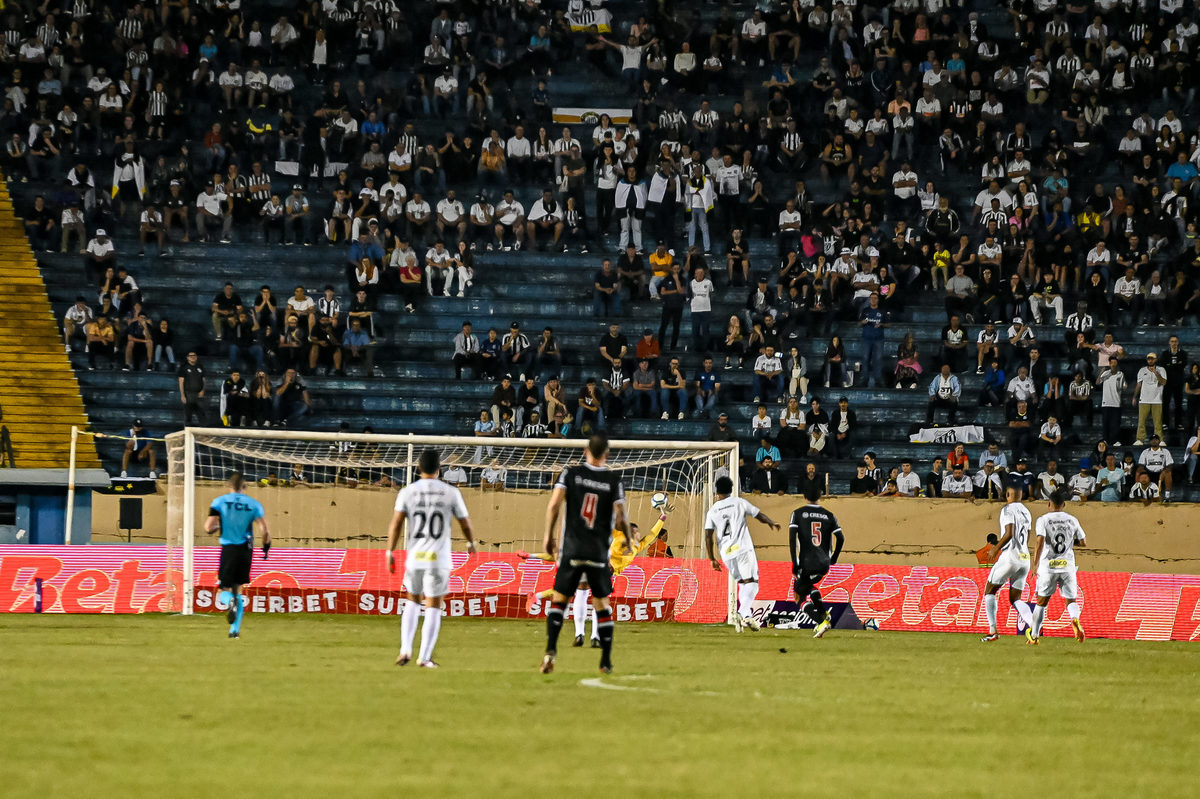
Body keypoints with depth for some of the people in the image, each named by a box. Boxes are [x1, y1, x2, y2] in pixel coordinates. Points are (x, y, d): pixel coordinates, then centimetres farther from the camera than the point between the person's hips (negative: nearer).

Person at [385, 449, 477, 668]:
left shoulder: (407, 492, 1)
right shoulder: (451, 493, -1)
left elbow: (396, 522, -8)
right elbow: (465, 524, 6)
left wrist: (390, 552, -4)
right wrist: (471, 543, 25)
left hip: (414, 557, 2)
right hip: (439, 559, -2)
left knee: (412, 601, 19)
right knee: (433, 607, 5)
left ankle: (405, 649, 7)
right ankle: (425, 657, 2)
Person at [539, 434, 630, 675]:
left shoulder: (571, 473, 1)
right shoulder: (614, 480, -2)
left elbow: (554, 504, -8)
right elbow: (620, 517, -4)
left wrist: (548, 535, 2)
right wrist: (629, 540, 14)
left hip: (572, 550, 0)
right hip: (599, 553, 0)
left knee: (558, 599, 7)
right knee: (602, 604, 11)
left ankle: (551, 649, -14)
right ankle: (606, 661, 11)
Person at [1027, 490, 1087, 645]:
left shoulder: (1043, 520, -4)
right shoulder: (1072, 520, 6)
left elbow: (1040, 543, -15)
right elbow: (1083, 542, 10)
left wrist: (1036, 565, -8)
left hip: (1048, 566, -1)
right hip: (1068, 565, 2)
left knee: (1041, 602, 12)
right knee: (1070, 600, 6)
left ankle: (1034, 635, 19)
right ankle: (1075, 619, -27)